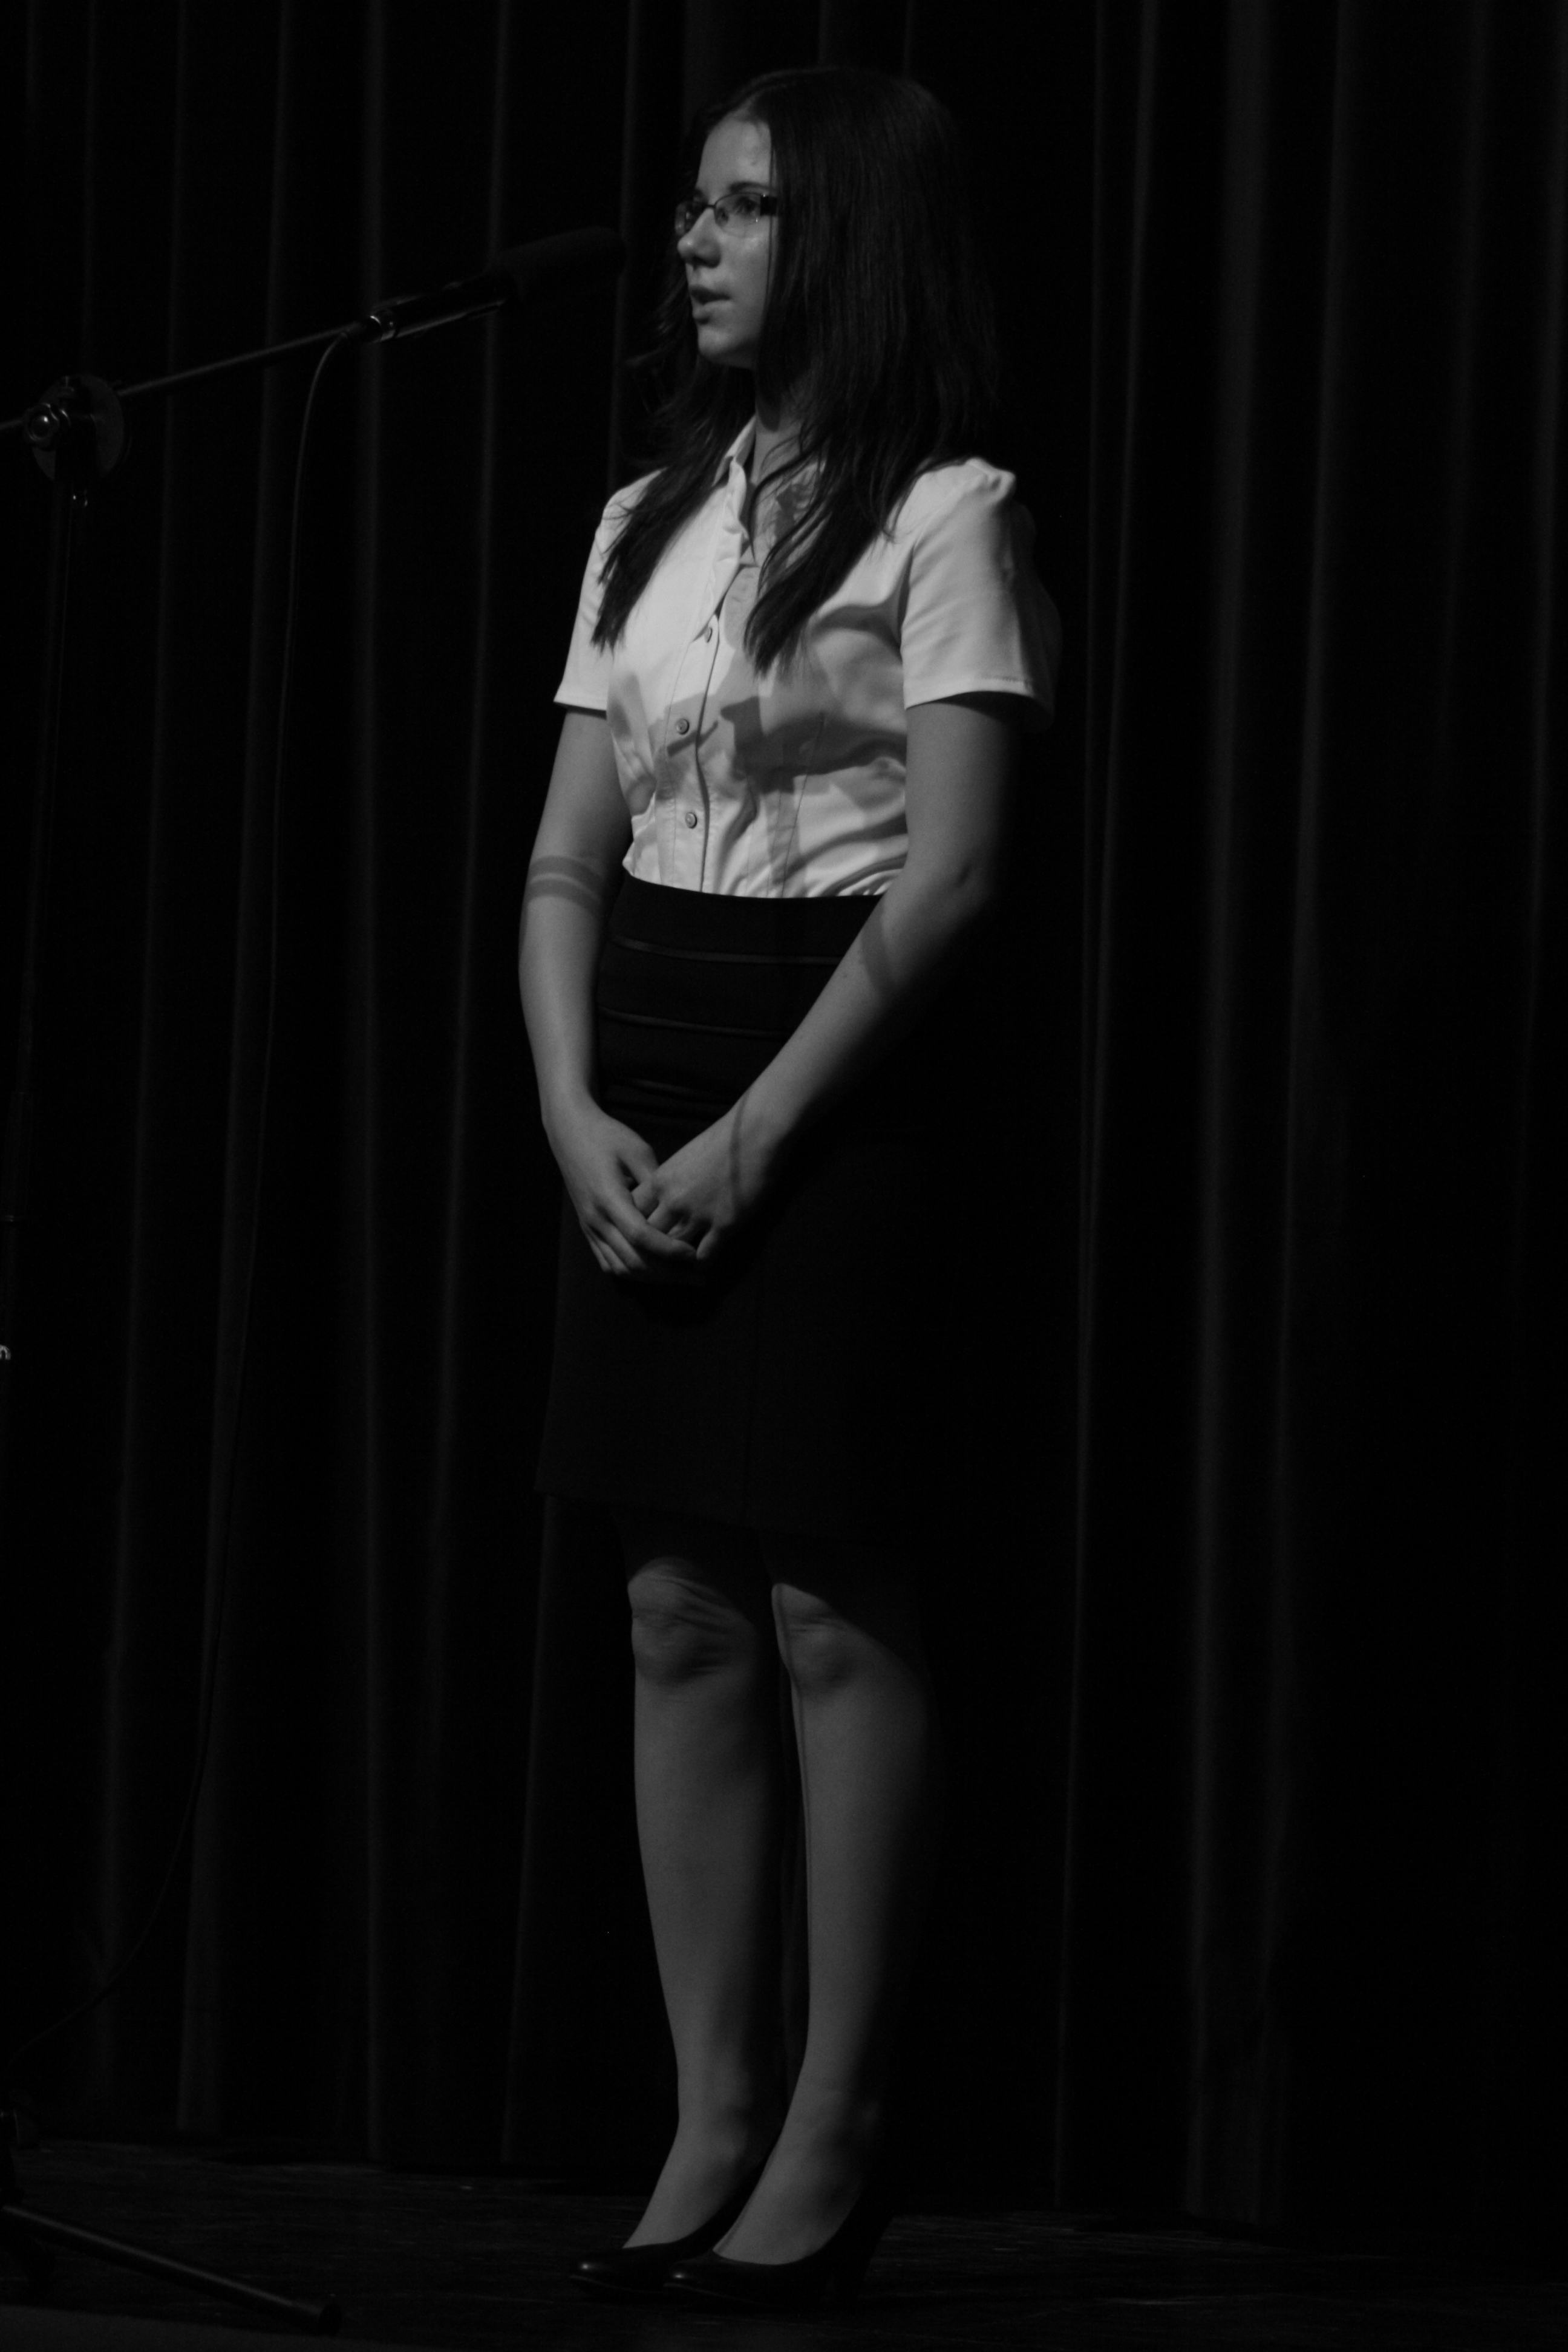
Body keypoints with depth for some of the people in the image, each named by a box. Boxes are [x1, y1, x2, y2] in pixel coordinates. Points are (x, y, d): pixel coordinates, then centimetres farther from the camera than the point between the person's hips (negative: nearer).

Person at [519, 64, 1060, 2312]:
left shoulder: (946, 518, -5)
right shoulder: (651, 521, 15)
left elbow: (954, 879, -12)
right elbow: (567, 862, 13)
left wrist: (755, 1135, -15)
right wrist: (576, 1109, -3)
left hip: (841, 1085, -6)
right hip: (639, 1100, 6)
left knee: (830, 1608, -6)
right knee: (681, 1615, 4)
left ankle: (834, 2134, 0)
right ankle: (714, 2122, 8)